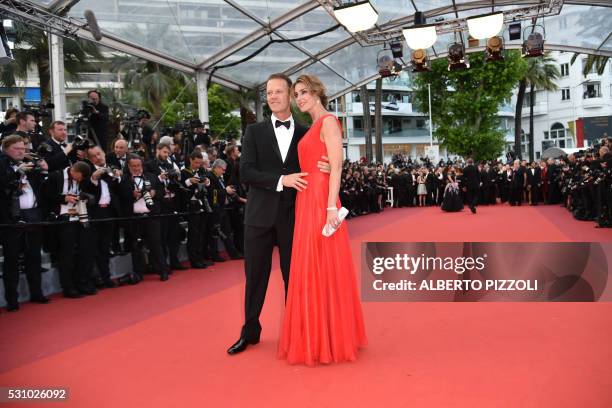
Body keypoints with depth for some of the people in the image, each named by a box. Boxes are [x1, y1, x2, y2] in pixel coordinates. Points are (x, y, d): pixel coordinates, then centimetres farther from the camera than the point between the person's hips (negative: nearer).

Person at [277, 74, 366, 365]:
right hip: (307, 202, 9)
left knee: (323, 270, -3)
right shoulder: (312, 127, 20)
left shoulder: (328, 121, -5)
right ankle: (315, 338, 22)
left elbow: (336, 167, -14)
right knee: (310, 271, 11)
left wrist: (331, 207, -21)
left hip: (321, 203, -9)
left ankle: (330, 340, 8)